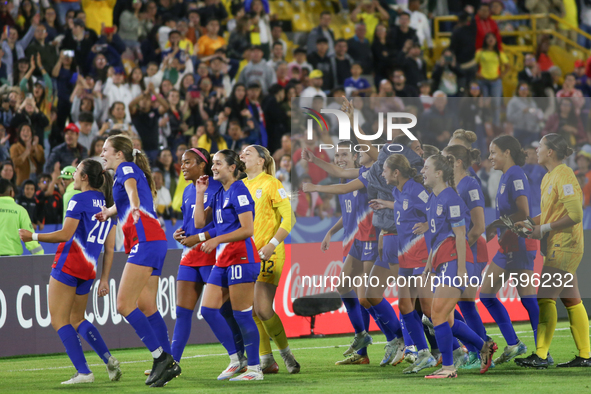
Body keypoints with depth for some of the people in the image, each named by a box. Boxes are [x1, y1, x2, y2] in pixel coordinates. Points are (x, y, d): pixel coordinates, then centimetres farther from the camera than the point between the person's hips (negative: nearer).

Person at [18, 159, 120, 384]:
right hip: (89, 269, 8)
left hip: (68, 263, -8)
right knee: (77, 319, 21)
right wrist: (104, 279, 16)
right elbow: (109, 249, 13)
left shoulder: (79, 200, -9)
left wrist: (33, 237, -6)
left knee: (59, 320, -2)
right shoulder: (108, 205, 13)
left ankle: (83, 372, -13)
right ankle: (109, 359, 4)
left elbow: (65, 234, -16)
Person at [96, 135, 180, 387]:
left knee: (124, 304, -15)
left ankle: (161, 357, -17)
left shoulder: (126, 168, -1)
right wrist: (109, 211, 61)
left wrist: (134, 207, -44)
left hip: (146, 240, -10)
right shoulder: (132, 173, 26)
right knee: (145, 306, 10)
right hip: (155, 242, 10)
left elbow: (131, 188, -26)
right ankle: (168, 363, 9)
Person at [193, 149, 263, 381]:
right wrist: (200, 193, 10)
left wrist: (217, 240, -19)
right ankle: (235, 360, 13)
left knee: (242, 314, -7)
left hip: (241, 256, -9)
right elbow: (200, 222, 16)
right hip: (223, 259, 9)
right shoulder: (219, 194, 16)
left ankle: (255, 368, 0)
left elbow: (247, 229, -17)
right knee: (208, 310, 5)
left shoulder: (238, 191, -10)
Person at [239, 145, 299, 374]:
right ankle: (266, 361, 9)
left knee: (263, 310, -12)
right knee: (251, 311, 3)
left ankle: (286, 354, 5)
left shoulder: (271, 184, -6)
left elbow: (289, 218, -10)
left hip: (267, 254, -7)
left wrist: (271, 245, -18)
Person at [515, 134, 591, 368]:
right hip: (558, 247, 10)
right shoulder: (548, 177, 15)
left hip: (563, 247, -10)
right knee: (571, 300, 9)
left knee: (545, 298, -12)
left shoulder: (564, 176, -15)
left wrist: (544, 229, -19)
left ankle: (541, 355, -13)